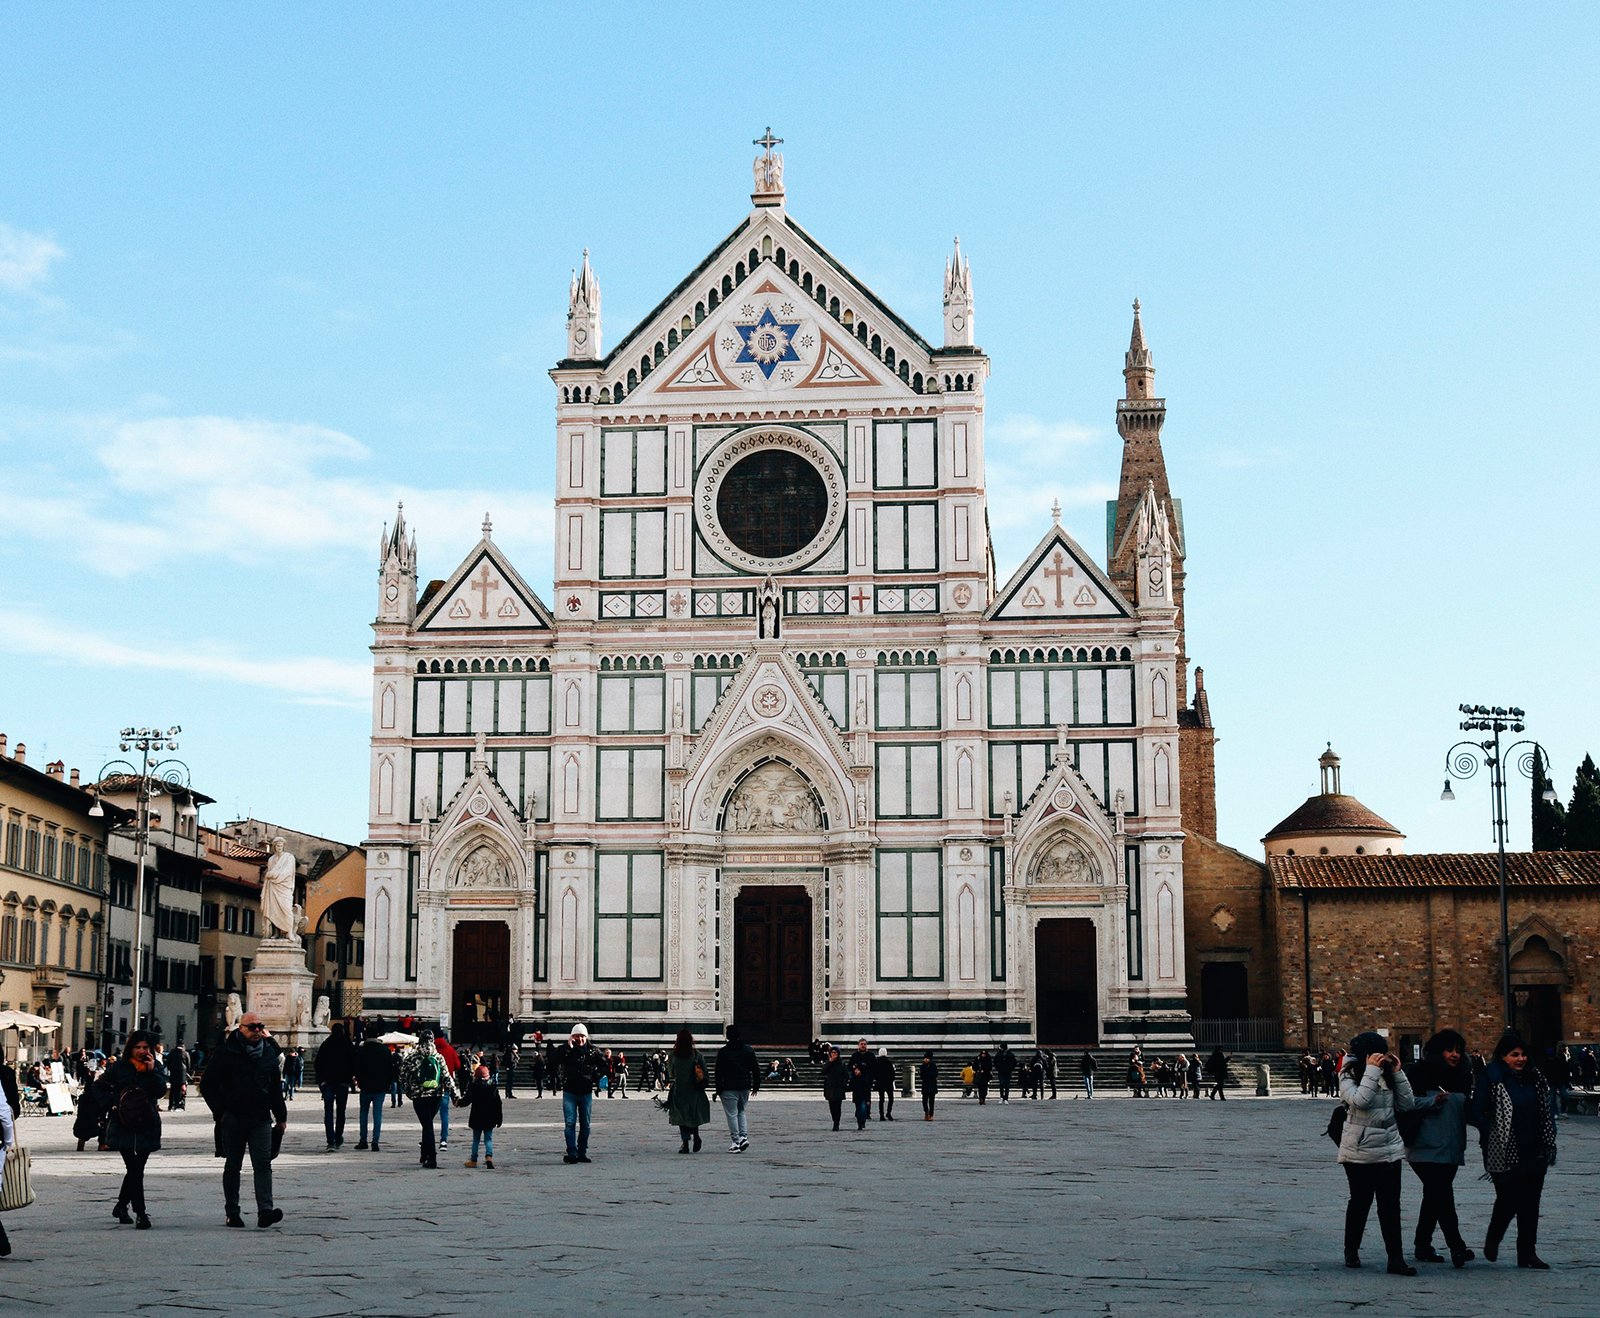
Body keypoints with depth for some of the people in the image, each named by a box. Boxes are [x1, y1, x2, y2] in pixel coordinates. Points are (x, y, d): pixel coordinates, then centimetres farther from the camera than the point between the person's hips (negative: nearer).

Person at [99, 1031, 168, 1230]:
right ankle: (140, 1213, -10)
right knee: (134, 1169, -10)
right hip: (123, 1126, -3)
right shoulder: (118, 1067, 2)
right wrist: (112, 1105, -1)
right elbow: (101, 1088, 12)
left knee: (135, 1169, 10)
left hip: (147, 1126, 3)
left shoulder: (156, 1067, 7)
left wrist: (152, 1071, -13)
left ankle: (121, 1206, 29)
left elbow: (161, 1092, -4)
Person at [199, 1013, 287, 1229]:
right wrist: (220, 1112, -5)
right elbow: (207, 1084, 0)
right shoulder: (226, 1052, -2)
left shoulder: (269, 1052, 10)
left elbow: (276, 1087, 18)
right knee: (232, 1166, 7)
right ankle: (232, 1213, 14)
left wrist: (281, 1117, 15)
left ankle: (265, 1211, -17)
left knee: (263, 1164, -9)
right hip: (233, 1119, -2)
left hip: (261, 1119, 2)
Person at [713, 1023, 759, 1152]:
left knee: (732, 1115, 0)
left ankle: (736, 1142, -2)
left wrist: (718, 1089, -1)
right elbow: (756, 1069, 7)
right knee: (741, 1112, 19)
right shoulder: (749, 1050, 5)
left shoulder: (723, 1052, -6)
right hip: (745, 1087, 4)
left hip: (729, 1088, -4)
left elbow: (719, 1072, -6)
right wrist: (756, 1085, 14)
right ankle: (744, 1136, 3)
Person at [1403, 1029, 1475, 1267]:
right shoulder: (1420, 1073, -5)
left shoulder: (1461, 1077, 14)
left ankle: (1422, 1247, 19)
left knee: (1434, 1197, 12)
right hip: (1427, 1149, -7)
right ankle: (1457, 1248, -18)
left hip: (1451, 1149, 7)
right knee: (1443, 1196, -14)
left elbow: (1466, 1111, 21)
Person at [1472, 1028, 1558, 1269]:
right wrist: (1493, 1136, -11)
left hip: (1534, 1152, 5)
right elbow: (1477, 1112, -7)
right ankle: (1493, 1239, 21)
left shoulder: (1534, 1078, 10)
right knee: (1508, 1200, -5)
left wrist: (1548, 1140, 8)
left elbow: (1548, 1108, 18)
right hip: (1504, 1155, -5)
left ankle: (1528, 1252, 12)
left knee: (1530, 1203, 5)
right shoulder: (1491, 1079, -6)